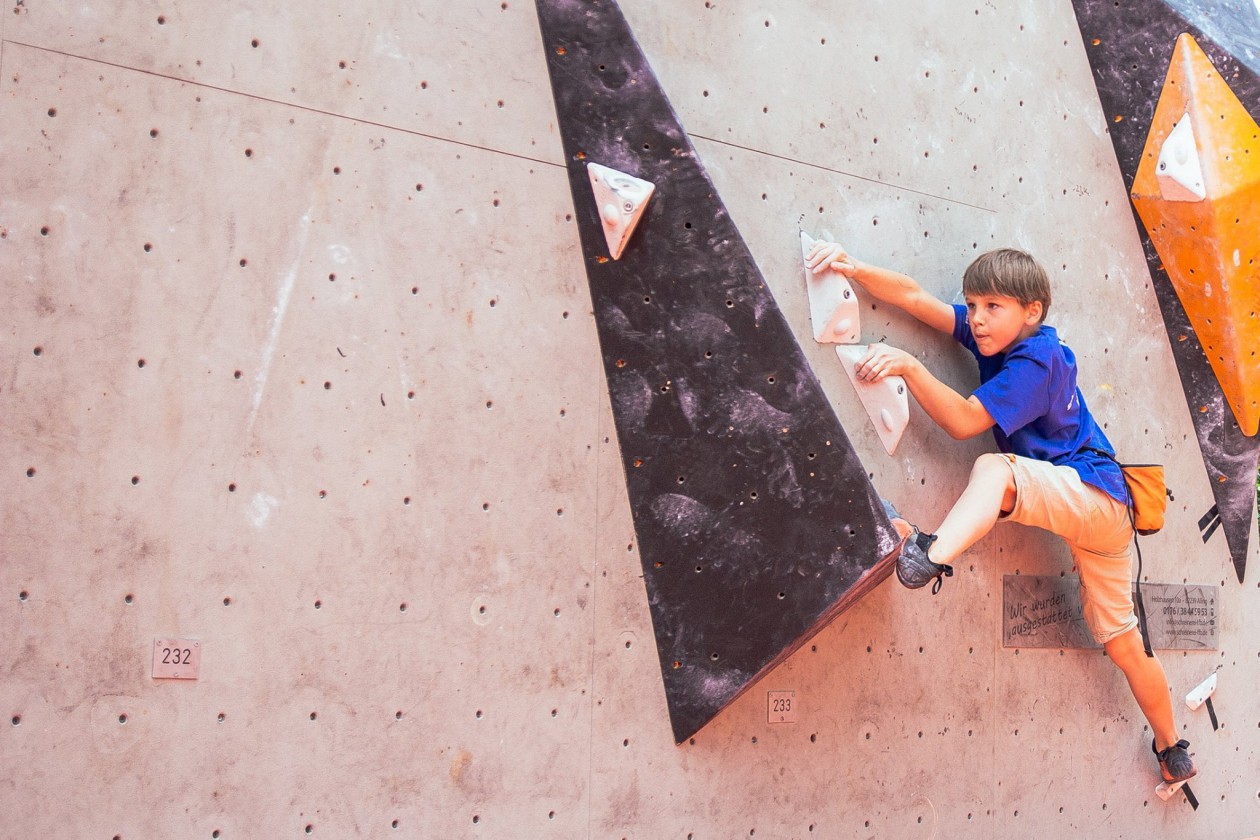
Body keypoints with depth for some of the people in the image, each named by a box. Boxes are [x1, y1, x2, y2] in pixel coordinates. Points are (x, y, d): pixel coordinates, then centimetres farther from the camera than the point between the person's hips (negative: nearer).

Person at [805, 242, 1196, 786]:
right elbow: (915, 297, -2)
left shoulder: (1035, 360, -18)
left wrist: (909, 367, -36)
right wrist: (854, 268, -15)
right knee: (1122, 643, 17)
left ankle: (932, 556, -56)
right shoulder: (998, 336, 4)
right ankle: (1173, 752, 32)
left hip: (1095, 497, -9)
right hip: (1104, 516, 9)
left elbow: (964, 421, -27)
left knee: (996, 469, -35)